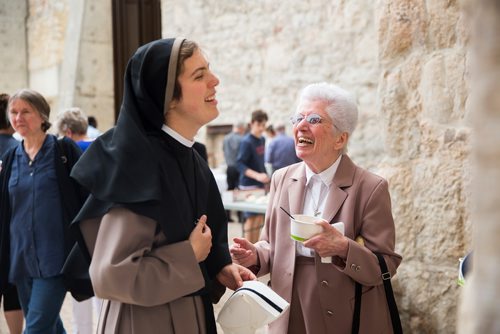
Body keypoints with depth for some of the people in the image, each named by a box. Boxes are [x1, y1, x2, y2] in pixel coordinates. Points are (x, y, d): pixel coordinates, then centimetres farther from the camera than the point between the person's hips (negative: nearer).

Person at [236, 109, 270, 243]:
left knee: (260, 217, 11)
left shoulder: (262, 140, 10)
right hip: (249, 184, -8)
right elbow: (240, 164, -20)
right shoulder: (246, 142, -14)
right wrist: (257, 175, -30)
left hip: (260, 184, 8)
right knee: (251, 218, -4)